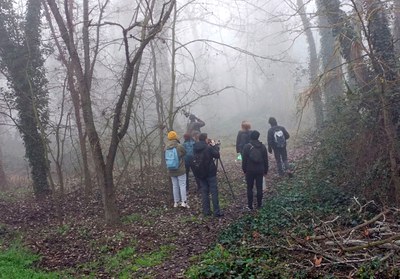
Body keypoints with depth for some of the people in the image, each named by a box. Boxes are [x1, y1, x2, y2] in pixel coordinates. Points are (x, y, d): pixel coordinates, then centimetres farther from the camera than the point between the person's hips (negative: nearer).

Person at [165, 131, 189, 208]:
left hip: (171, 170, 4)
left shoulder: (166, 147, -4)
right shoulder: (179, 146, -16)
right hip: (180, 169, -4)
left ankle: (176, 202, 18)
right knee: (182, 185, 1)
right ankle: (184, 201, -4)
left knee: (175, 185, 12)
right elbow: (185, 153, 0)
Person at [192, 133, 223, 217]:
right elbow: (217, 155, -7)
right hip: (210, 173, -5)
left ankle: (206, 211, 14)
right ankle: (217, 212, 1)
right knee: (214, 192, 0)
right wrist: (214, 145, 3)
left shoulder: (195, 148, 0)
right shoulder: (208, 148, -16)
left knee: (204, 192, 11)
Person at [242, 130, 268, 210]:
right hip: (260, 170, 2)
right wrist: (265, 170, 13)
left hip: (249, 171, -2)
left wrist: (244, 170, 5)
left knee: (249, 188, 6)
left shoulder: (246, 147, -8)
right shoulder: (262, 146, -1)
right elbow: (265, 160, 4)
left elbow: (244, 160, -6)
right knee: (259, 187, 9)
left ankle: (250, 205, 9)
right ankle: (259, 204, 17)